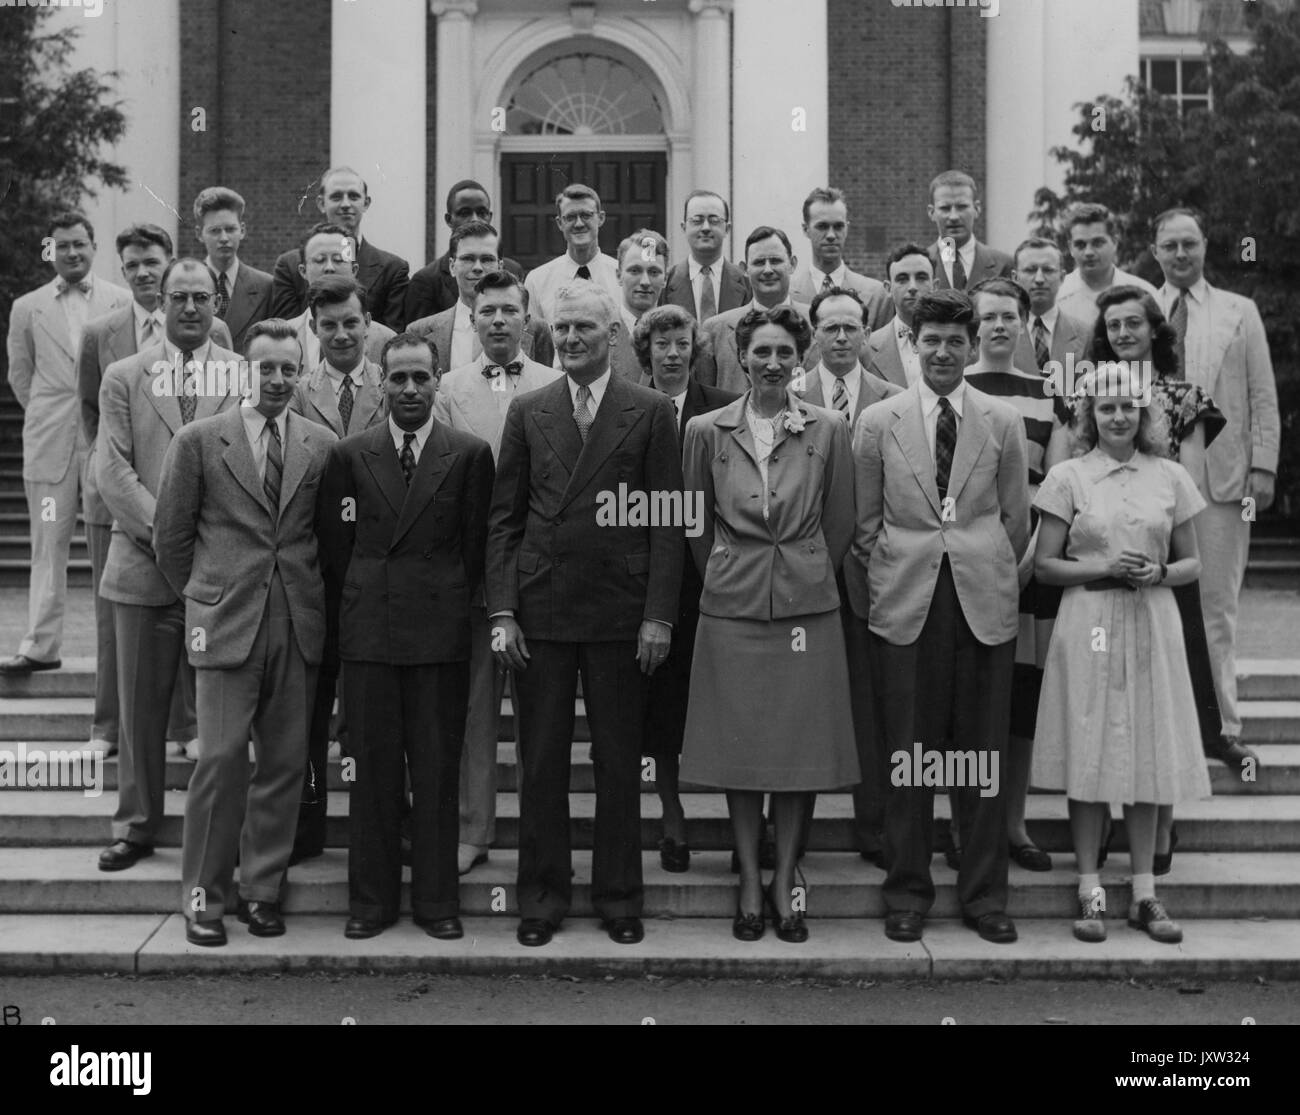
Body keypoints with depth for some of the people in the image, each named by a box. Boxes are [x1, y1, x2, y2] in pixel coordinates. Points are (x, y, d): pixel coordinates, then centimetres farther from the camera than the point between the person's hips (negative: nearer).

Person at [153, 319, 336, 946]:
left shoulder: (322, 445, 8)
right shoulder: (198, 441, 2)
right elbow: (170, 535, 7)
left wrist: (313, 598, 11)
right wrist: (201, 597, 10)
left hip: (298, 624, 3)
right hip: (226, 622, -2)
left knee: (284, 760, 5)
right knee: (223, 758, -5)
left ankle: (262, 889, 17)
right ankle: (204, 893, 9)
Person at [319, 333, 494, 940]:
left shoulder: (470, 454, 3)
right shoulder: (348, 455, 8)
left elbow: (476, 547, 5)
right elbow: (334, 547, 10)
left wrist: (455, 607, 2)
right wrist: (351, 613, 8)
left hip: (440, 632, -1)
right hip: (368, 633, 1)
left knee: (437, 770, 3)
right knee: (372, 769, 6)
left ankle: (436, 900, 14)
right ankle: (371, 900, 16)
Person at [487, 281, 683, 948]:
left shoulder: (651, 413, 2)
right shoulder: (527, 413, 9)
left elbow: (667, 522, 0)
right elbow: (504, 518, 7)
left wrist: (659, 616, -7)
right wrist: (501, 611, -2)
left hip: (619, 611, -2)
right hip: (540, 610, 2)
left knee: (619, 761, 6)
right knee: (540, 761, 7)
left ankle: (619, 899, 19)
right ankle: (541, 898, 19)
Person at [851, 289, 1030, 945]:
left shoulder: (1004, 423, 6)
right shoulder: (877, 422, 4)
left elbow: (1016, 520, 11)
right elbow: (864, 523, 8)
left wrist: (992, 577, 10)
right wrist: (883, 583, 6)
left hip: (984, 603, 1)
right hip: (905, 606, 0)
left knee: (983, 754, 5)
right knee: (906, 754, 4)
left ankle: (984, 895, 18)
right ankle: (907, 892, 17)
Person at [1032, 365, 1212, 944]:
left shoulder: (1170, 476, 6)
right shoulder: (1067, 477, 0)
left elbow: (1192, 561, 11)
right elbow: (1044, 564, 0)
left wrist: (1161, 573, -10)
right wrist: (1104, 568, -14)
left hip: (1152, 627, 2)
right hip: (1088, 625, -2)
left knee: (1148, 757, 5)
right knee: (1087, 758, 0)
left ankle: (1145, 895, 15)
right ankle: (1091, 893, 10)